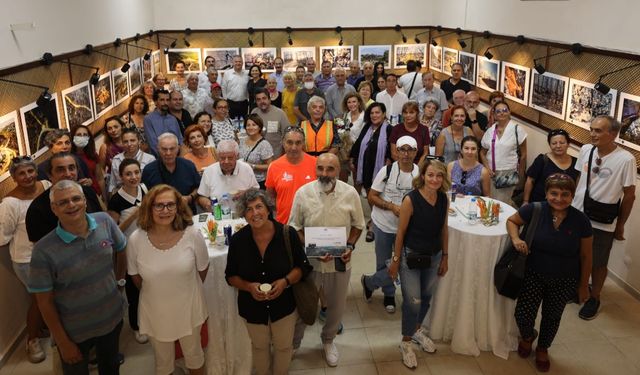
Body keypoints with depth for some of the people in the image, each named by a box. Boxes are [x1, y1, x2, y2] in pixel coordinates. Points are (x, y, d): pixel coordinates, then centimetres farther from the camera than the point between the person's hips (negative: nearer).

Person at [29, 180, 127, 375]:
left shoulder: (105, 221, -13)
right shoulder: (43, 251, -22)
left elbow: (120, 251, 7)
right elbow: (45, 302, -14)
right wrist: (63, 342, -10)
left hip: (113, 318, 3)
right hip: (75, 332, -3)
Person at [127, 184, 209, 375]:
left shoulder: (192, 235, -21)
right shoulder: (136, 240, -19)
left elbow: (202, 269, -4)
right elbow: (135, 275, -1)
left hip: (189, 308, 0)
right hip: (155, 311, 0)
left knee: (194, 355, 26)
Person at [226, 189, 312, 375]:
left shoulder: (288, 234, -19)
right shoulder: (237, 240, -15)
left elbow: (303, 267, -8)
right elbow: (231, 276, -4)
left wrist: (286, 281, -26)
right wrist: (249, 287, -23)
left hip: (284, 305, -1)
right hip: (252, 307, 1)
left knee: (284, 346, 21)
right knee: (260, 347, 25)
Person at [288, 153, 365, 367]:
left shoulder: (350, 193, -11)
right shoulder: (303, 193, -13)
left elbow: (358, 225, 3)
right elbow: (295, 227, -5)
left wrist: (350, 246, -13)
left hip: (340, 262, 1)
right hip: (309, 261, -1)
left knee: (336, 307, 19)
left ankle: (328, 340, 46)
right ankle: (293, 343, 41)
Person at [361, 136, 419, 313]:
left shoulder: (420, 173, -8)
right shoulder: (387, 171, -12)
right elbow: (371, 197, -9)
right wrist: (391, 206, -22)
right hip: (384, 225, -1)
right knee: (384, 264, 14)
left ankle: (369, 282, 30)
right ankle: (389, 294, 39)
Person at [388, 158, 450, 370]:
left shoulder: (444, 199, -6)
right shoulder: (411, 199, -22)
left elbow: (444, 229, 5)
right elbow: (401, 232, -14)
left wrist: (445, 257, 10)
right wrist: (395, 260, -9)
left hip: (434, 256, 5)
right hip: (411, 257, -5)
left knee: (426, 297, 20)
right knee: (412, 302, 0)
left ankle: (417, 330, 46)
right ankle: (406, 343, 23)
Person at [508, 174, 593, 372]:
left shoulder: (581, 221, -15)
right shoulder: (534, 210, -18)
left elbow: (585, 256, -3)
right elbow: (512, 221, 1)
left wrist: (583, 285, 3)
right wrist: (516, 238, -20)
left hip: (564, 281, 1)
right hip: (533, 274, -1)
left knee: (552, 317, 17)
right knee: (523, 315, -3)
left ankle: (542, 349, 49)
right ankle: (527, 336, 36)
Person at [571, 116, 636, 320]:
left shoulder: (625, 159, -18)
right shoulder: (586, 149, -5)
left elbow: (629, 195, -10)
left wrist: (620, 225, -3)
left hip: (603, 223, -4)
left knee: (597, 263, 12)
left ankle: (594, 298, 33)